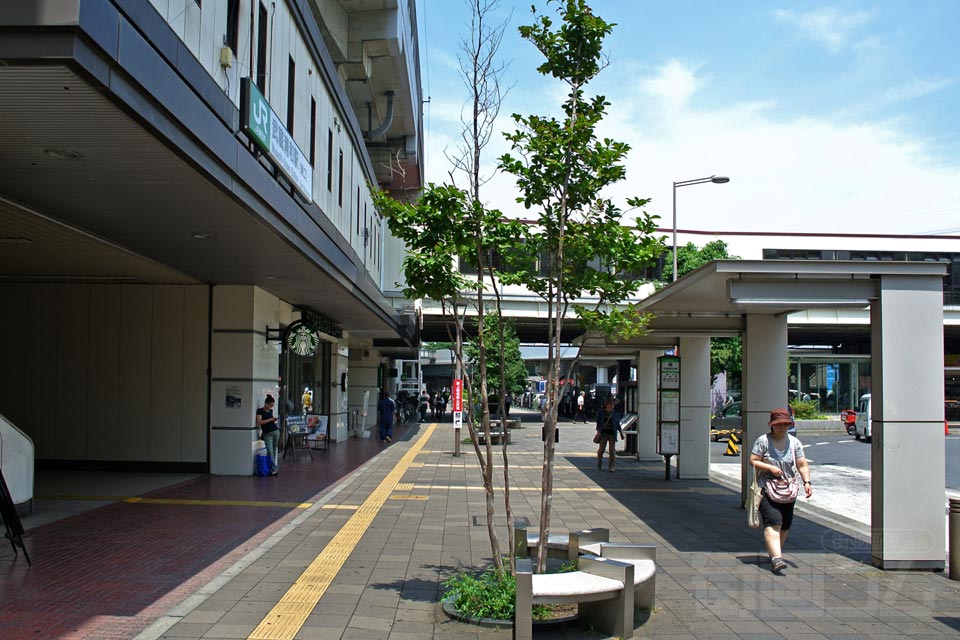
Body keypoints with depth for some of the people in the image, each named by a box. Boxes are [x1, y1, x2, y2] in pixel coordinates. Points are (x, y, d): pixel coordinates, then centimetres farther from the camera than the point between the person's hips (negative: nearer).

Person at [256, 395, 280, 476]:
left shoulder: (271, 411, 12)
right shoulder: (260, 411, -7)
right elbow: (259, 422, -17)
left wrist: (274, 420, 5)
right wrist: (271, 419, -17)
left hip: (275, 432, 6)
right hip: (267, 434, -6)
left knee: (274, 451, 7)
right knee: (270, 451, -12)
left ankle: (272, 468, 12)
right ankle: (273, 469, -12)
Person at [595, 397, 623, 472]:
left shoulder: (616, 413, 7)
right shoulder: (601, 412, 3)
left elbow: (618, 424, 13)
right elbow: (598, 422, 3)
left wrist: (621, 432, 7)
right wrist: (598, 430, -9)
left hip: (612, 434, 1)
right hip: (604, 433, -1)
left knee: (612, 450, -7)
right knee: (601, 449, 2)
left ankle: (611, 467, -3)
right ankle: (599, 463, 31)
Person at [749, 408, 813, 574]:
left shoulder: (794, 442, 7)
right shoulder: (763, 441, -4)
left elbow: (802, 464, 5)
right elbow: (753, 461, -5)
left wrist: (806, 482, -9)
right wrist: (770, 468, -18)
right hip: (767, 489, -5)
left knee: (785, 524, 11)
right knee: (773, 522, -17)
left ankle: (775, 551, 32)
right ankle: (776, 558, -24)